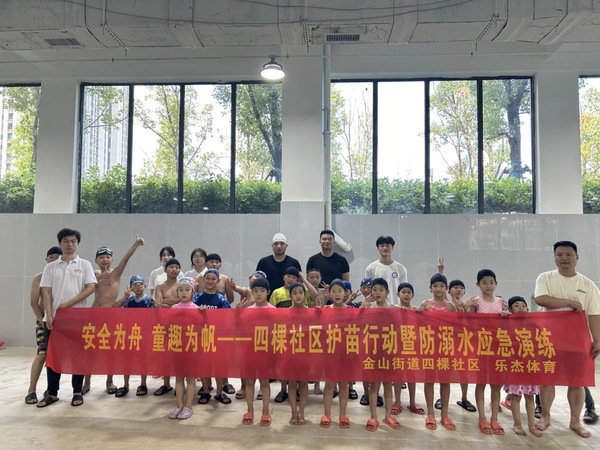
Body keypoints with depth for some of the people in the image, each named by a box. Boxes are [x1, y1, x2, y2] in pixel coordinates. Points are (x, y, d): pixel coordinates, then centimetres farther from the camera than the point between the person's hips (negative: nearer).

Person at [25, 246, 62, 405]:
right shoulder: (39, 278, 1)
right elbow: (34, 302, -1)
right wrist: (42, 321, -8)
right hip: (44, 320, -1)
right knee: (42, 354, -9)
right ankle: (31, 390, 2)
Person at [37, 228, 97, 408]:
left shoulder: (84, 265, 3)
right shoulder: (50, 267, 8)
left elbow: (91, 287, -6)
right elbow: (46, 292, 3)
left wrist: (68, 304, -12)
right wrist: (48, 315, -8)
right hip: (54, 317, 2)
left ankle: (77, 392, 14)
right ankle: (52, 393, 19)